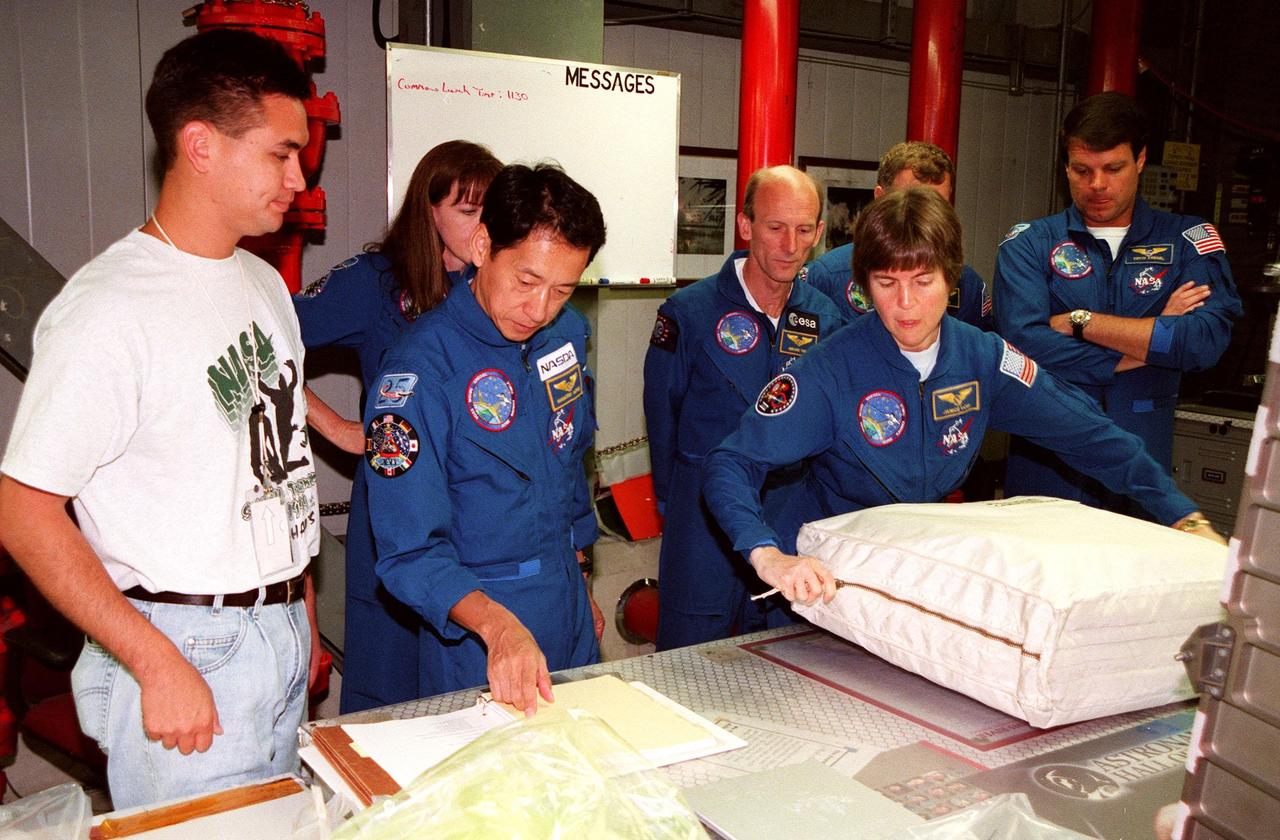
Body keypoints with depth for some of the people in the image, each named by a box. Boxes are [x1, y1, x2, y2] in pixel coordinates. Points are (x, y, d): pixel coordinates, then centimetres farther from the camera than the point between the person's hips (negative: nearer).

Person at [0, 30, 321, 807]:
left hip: (281, 635, 7)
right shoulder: (110, 307, -17)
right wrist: (159, 666, -19)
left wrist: (303, 614, 14)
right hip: (187, 652, -7)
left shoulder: (265, 283, 8)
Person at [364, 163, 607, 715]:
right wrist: (497, 623, -38)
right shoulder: (420, 369, -22)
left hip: (568, 613, 7)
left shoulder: (568, 333, -1)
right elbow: (411, 550, -23)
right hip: (476, 645, -6)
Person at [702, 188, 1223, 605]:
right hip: (824, 583, -3)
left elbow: (1089, 434, 0)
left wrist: (1185, 517, -5)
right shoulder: (832, 370, -21)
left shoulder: (983, 358, -8)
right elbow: (731, 465, -28)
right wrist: (769, 556, -45)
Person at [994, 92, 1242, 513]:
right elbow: (1024, 341, -17)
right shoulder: (1029, 243, 1)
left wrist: (1079, 321, -13)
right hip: (1045, 470, -1)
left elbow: (1207, 342, -12)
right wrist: (1153, 341, -10)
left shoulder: (1188, 239, 5)